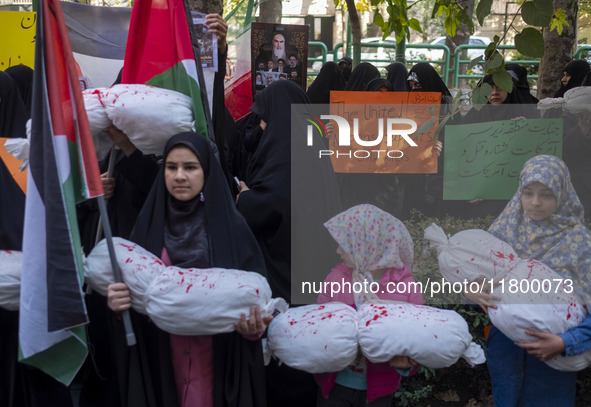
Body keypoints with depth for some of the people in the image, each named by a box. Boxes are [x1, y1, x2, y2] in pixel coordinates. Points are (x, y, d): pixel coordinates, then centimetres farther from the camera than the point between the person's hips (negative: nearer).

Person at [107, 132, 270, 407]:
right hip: (159, 358, 2)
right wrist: (117, 300, -19)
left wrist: (255, 325, -26)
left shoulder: (231, 225, -6)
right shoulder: (149, 223, 1)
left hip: (217, 358, -2)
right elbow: (128, 286, 2)